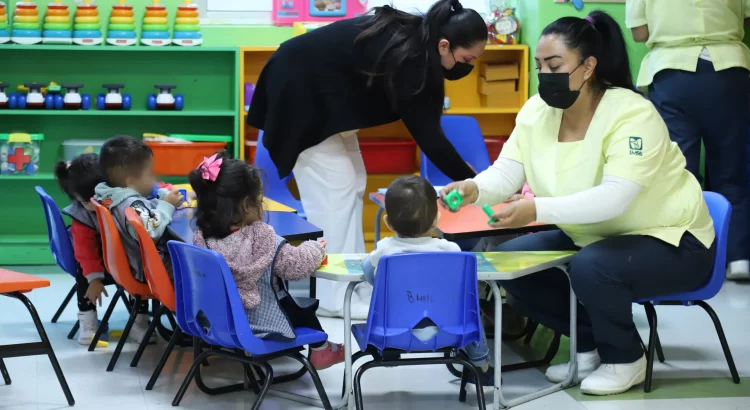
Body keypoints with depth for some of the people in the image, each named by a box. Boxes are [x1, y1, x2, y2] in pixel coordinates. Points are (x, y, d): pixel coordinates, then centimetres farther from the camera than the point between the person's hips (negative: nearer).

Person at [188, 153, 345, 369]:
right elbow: (296, 266, -18)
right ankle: (320, 350, 45)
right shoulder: (261, 237, -28)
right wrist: (315, 249, 2)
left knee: (294, 302, 31)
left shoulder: (203, 236, -14)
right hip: (259, 320, -5)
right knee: (304, 308, 25)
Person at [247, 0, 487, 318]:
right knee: (336, 186, -11)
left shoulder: (413, 38, -6)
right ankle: (337, 298, -8)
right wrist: (471, 183, -26)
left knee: (352, 182, 8)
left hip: (328, 94, 10)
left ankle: (351, 286, 12)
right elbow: (425, 132, -29)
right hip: (300, 93, -10)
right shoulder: (403, 57, -31)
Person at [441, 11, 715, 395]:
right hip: (593, 236, 8)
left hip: (671, 241, -7)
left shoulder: (633, 115, -27)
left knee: (591, 267, -34)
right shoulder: (536, 111, -6)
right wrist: (474, 188, -35)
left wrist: (537, 210, -49)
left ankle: (626, 359, -6)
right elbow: (506, 173, -12)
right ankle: (590, 343, 9)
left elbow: (613, 199, -38)